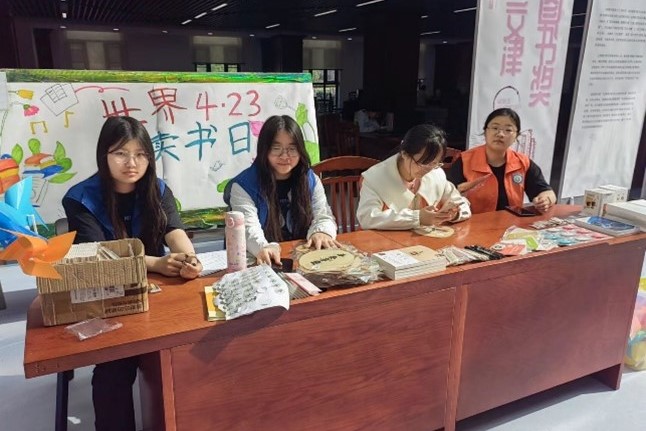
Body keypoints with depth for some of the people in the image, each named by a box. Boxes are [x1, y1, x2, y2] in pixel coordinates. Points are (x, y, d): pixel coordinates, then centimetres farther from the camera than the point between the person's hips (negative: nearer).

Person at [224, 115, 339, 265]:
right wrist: (264, 248, -37)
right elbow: (248, 228, -16)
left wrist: (321, 233, -18)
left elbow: (323, 217, 6)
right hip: (268, 263, -1)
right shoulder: (243, 185, -4)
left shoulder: (311, 180, 8)